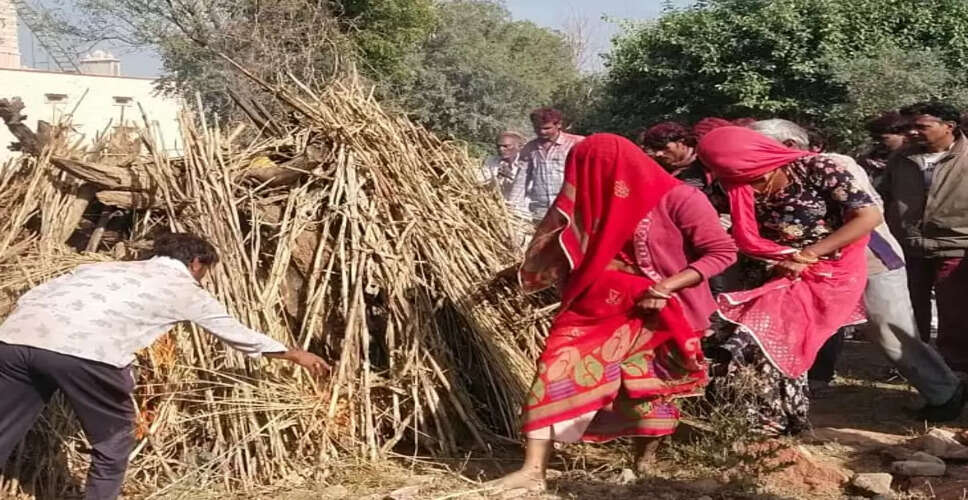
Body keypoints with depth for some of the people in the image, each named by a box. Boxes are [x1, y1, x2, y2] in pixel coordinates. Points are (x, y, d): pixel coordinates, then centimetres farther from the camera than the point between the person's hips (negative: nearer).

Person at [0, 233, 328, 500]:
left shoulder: (107, 267, 36)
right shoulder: (185, 289, 25)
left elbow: (33, 295, 26)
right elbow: (235, 331, 38)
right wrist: (293, 354, 51)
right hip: (84, 351, -5)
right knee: (112, 442, 18)